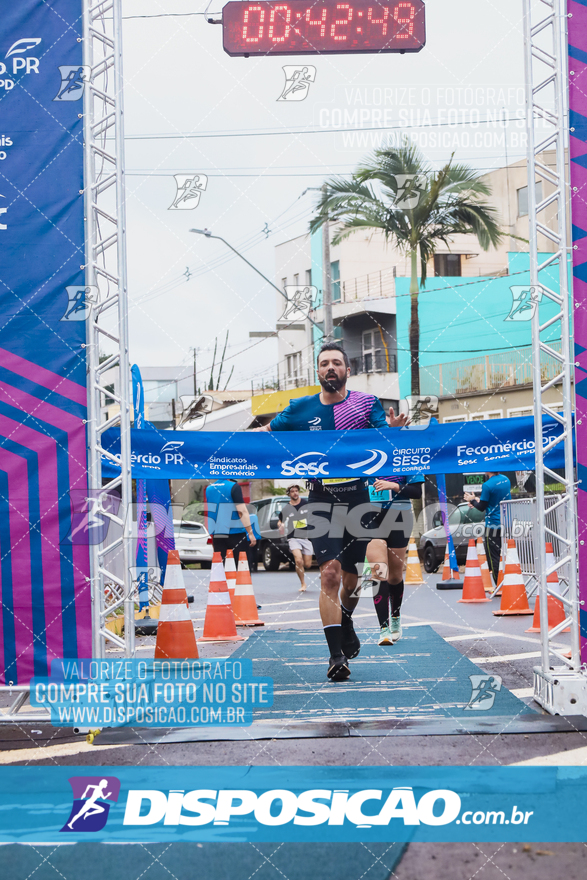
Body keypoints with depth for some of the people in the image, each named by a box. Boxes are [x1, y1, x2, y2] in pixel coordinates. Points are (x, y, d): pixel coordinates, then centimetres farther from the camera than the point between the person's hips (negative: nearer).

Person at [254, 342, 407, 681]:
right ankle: (336, 655, -14)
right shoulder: (301, 409, 4)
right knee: (330, 573, -14)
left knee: (351, 576, 13)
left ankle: (346, 625, 44)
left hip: (358, 497, 1)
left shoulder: (367, 404, 0)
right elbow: (265, 433, 14)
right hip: (322, 499, -1)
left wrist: (394, 429, -36)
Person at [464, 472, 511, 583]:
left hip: (493, 525, -7)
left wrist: (472, 500, 7)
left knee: (493, 557, -2)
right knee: (503, 555, 16)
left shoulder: (488, 485, -19)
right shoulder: (506, 480, 6)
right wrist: (478, 500, 19)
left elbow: (482, 507, -11)